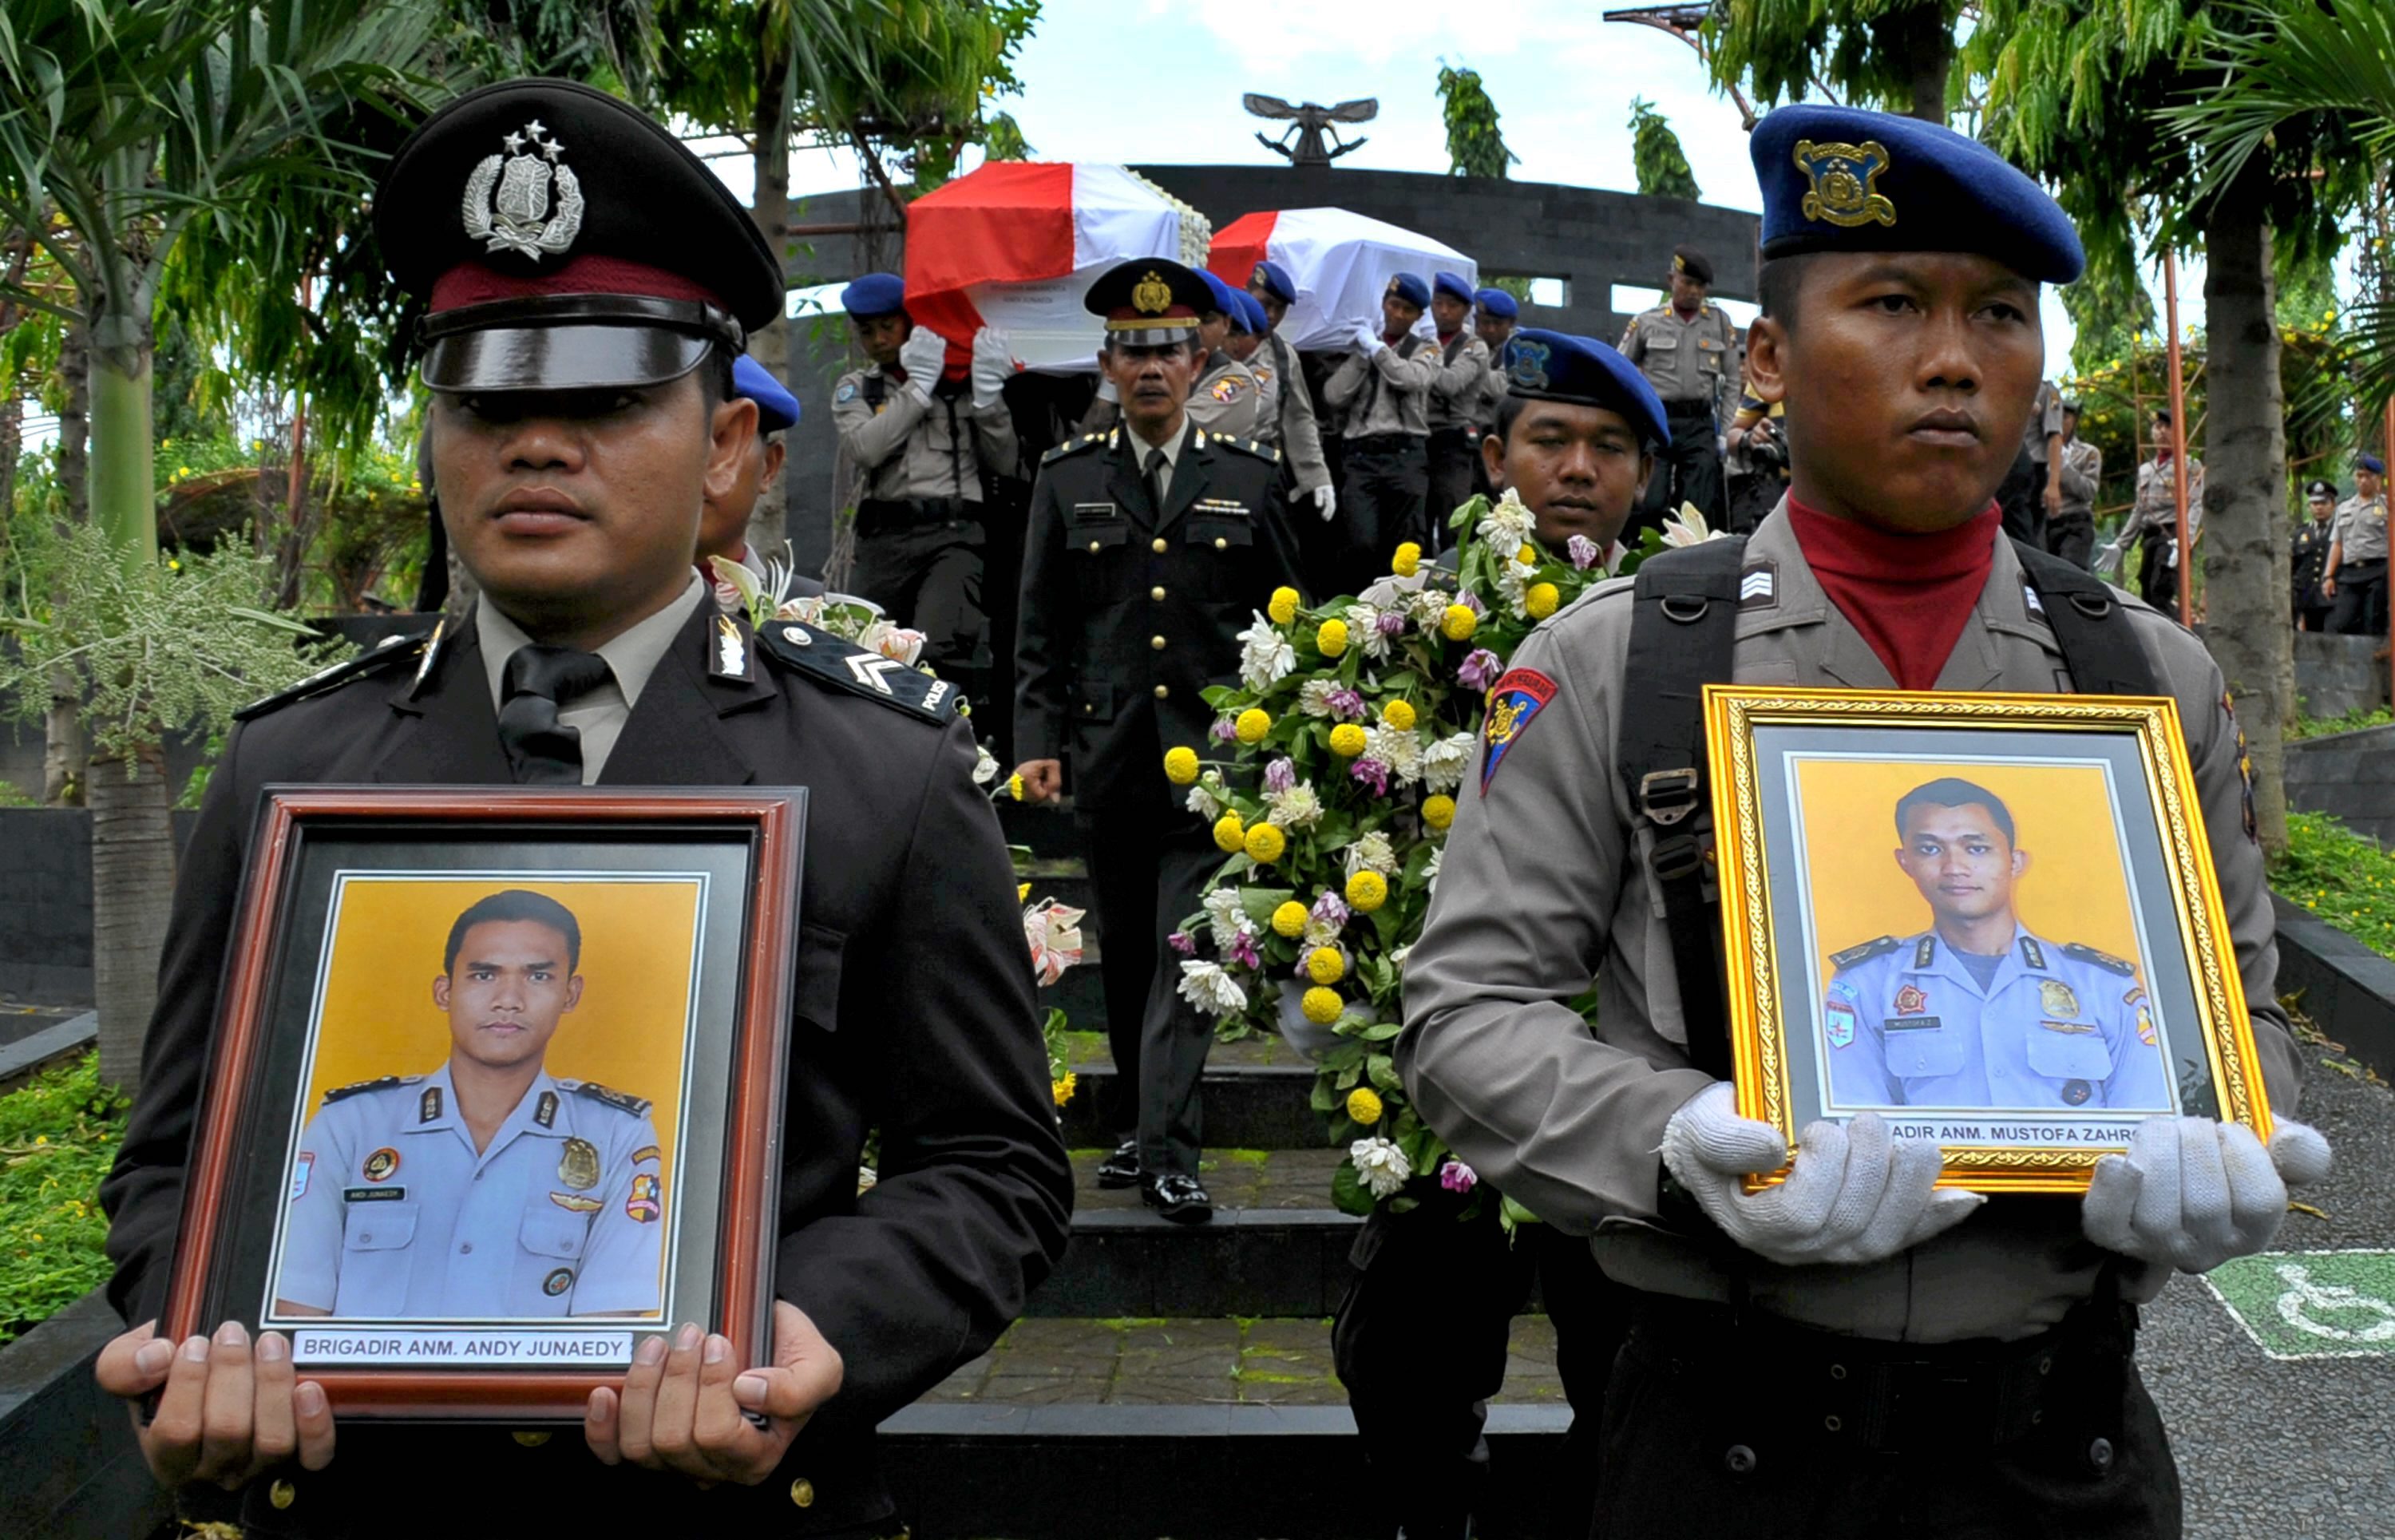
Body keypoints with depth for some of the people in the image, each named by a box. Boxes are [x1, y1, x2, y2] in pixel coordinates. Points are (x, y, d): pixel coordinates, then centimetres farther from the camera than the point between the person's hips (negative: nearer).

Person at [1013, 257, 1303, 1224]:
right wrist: (1037, 741, -2)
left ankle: (1168, 1151, -3)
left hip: (1212, 756, -1)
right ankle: (1133, 1127, 27)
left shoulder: (1249, 477, 7)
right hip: (1109, 757, 2)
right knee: (1124, 956, 12)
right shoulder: (1067, 480, 8)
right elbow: (1039, 629, 7)